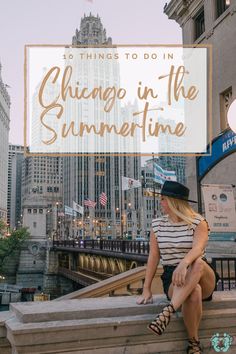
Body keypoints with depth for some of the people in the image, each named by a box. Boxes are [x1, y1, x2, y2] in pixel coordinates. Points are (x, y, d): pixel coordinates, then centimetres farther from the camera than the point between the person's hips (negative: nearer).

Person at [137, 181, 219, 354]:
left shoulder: (198, 222, -5)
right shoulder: (157, 224, 5)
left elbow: (198, 248, -24)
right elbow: (153, 257, 3)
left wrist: (184, 263, -46)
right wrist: (147, 289, -2)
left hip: (203, 278, -1)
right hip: (173, 279, 1)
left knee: (198, 263, -37)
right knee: (194, 292, -35)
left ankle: (167, 312, -42)